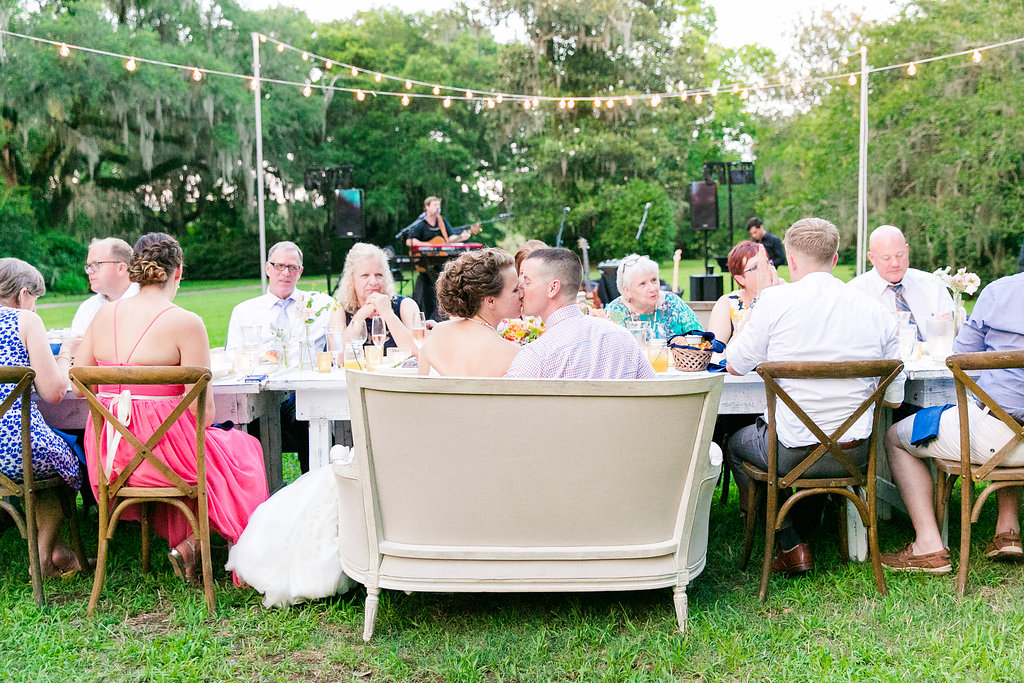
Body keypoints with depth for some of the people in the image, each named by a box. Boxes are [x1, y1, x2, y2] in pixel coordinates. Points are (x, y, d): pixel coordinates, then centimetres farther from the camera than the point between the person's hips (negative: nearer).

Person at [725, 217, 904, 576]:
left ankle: (790, 545, 20)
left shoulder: (776, 300, -12)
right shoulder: (877, 312, -1)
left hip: (791, 452, -4)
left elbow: (734, 365, 0)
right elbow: (894, 398, 5)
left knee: (736, 443, 27)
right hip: (856, 455, 4)